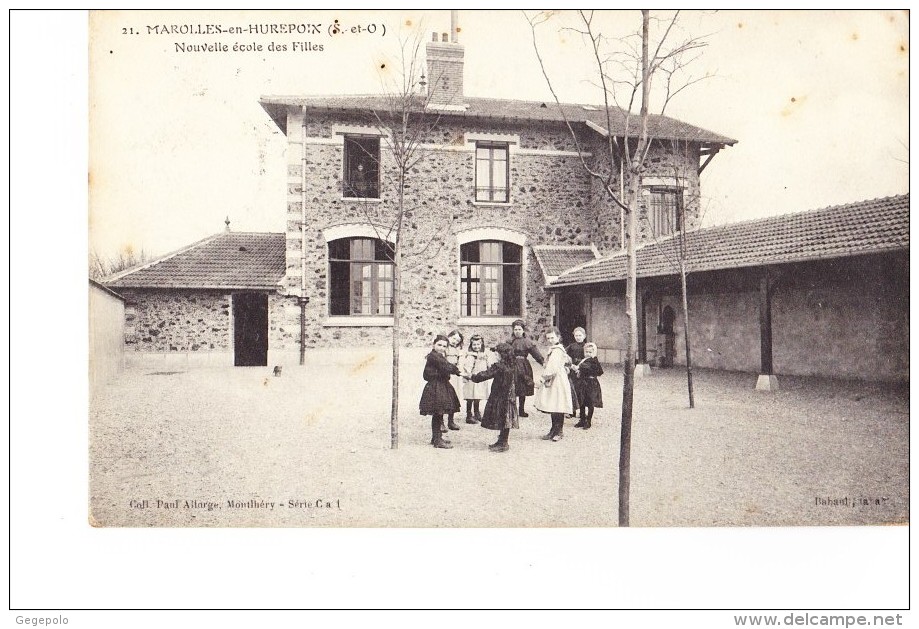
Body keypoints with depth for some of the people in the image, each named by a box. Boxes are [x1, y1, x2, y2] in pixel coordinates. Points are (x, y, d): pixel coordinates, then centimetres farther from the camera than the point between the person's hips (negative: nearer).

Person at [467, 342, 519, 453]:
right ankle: (502, 442, 22)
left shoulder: (499, 366, -19)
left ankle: (503, 443, 5)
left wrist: (472, 376, -1)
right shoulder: (512, 366, 4)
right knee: (506, 420, 12)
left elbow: (485, 375, -14)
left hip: (500, 397, -8)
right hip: (510, 397, 8)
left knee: (501, 420, -1)